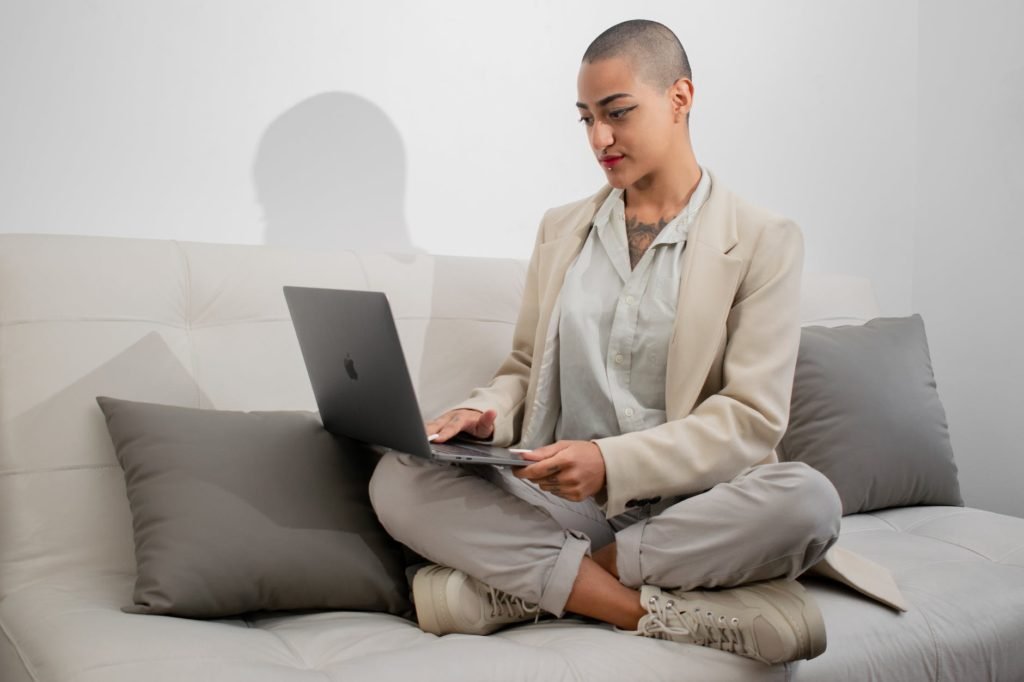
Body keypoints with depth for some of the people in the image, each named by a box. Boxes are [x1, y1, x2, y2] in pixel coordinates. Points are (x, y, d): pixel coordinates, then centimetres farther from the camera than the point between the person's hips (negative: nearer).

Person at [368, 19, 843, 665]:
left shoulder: (765, 240, 2)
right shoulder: (561, 229, 16)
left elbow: (750, 417, -7)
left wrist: (611, 463, -22)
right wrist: (487, 413, -6)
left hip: (686, 506, -2)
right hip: (559, 502, 3)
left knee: (809, 500, -35)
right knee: (397, 478, -22)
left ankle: (519, 584, -24)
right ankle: (659, 611, -26)